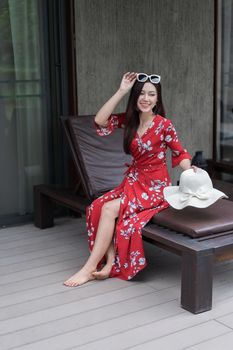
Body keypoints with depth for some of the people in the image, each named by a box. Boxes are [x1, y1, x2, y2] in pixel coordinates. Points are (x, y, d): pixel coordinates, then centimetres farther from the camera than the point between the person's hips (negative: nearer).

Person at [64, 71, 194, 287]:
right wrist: (122, 91, -12)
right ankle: (109, 263, -16)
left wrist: (189, 170, -24)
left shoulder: (164, 125, -11)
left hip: (155, 187, -5)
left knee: (109, 209, -24)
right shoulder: (129, 120, 3)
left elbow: (180, 153, -3)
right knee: (97, 207, -21)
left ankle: (90, 269, -17)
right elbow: (100, 121, -11)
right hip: (133, 182, 5)